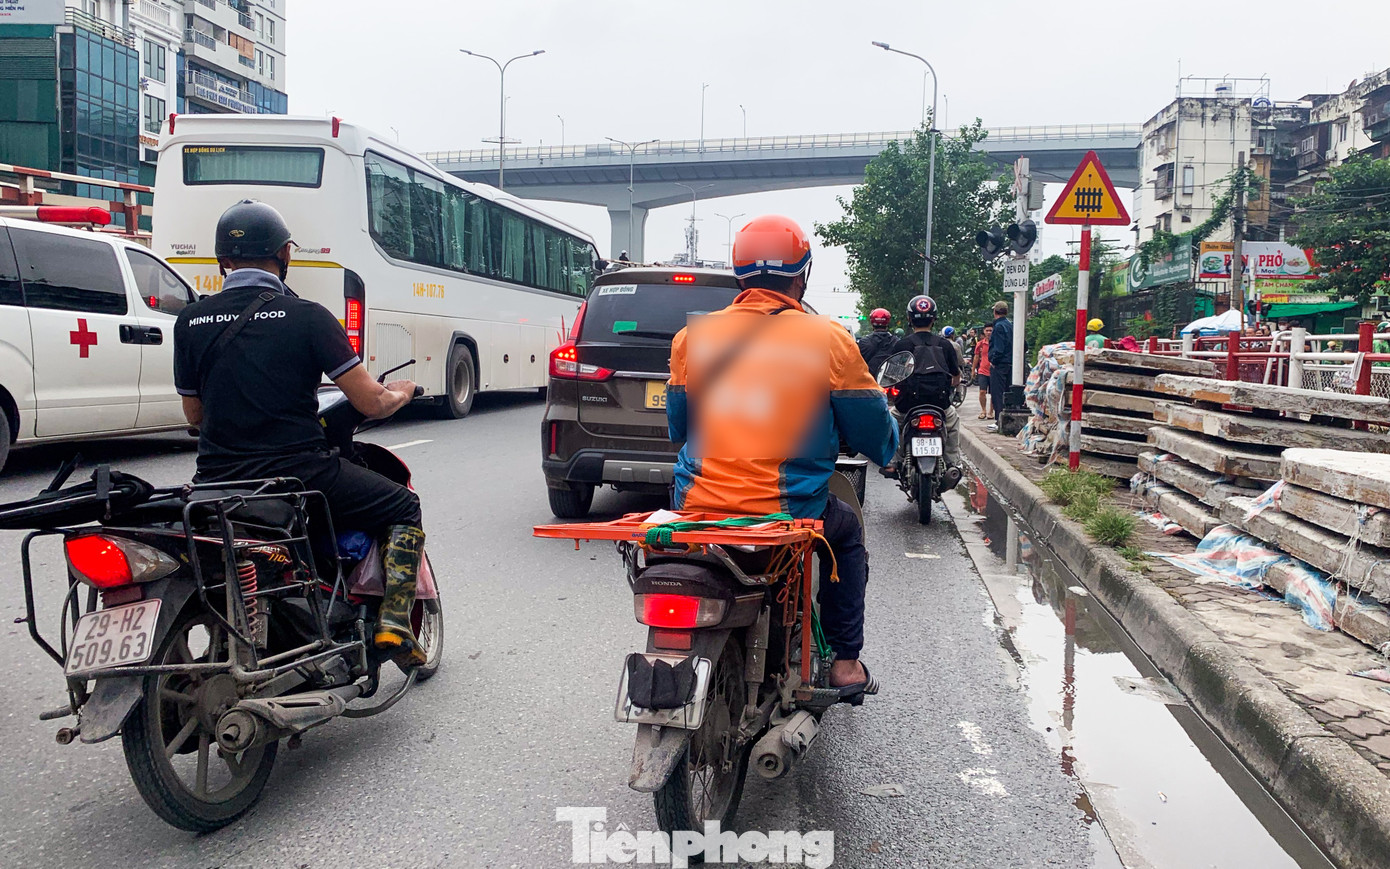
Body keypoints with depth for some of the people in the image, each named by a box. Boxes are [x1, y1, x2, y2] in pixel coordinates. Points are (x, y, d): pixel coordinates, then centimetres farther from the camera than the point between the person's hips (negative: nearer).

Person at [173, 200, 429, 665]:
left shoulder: (190, 321, 4)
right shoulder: (307, 316, -8)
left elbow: (195, 414, 14)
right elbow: (370, 403, -9)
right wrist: (400, 393, 14)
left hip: (218, 482, 5)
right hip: (300, 475, -4)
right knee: (403, 507, 17)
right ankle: (393, 621, 2)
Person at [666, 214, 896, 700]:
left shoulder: (692, 337, 2)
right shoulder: (829, 341, -6)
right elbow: (873, 436, 2)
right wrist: (886, 449, 28)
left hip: (697, 510, 3)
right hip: (788, 514, -2)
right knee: (846, 531, 29)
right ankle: (846, 663, 28)